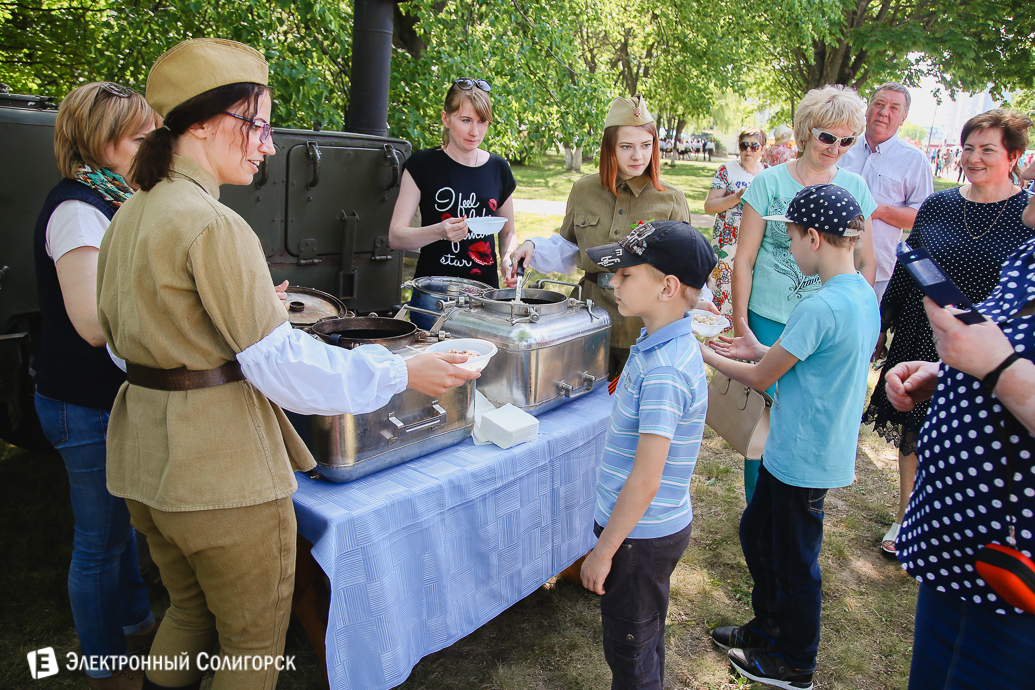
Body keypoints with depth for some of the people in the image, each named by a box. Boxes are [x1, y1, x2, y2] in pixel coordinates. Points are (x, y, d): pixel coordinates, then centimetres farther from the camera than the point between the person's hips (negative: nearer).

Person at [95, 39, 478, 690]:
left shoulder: (131, 216, 8)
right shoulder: (213, 227, -22)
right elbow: (280, 365, -22)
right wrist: (402, 372, -16)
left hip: (146, 451, 9)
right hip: (221, 466, -9)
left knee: (189, 610, 28)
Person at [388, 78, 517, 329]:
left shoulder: (498, 169, 7)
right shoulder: (423, 165, -2)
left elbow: (508, 233, 19)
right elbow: (395, 236, -7)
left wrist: (508, 257, -2)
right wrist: (439, 231, -25)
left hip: (485, 294, 3)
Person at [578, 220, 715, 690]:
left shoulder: (664, 372, -29)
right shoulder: (666, 346, 1)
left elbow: (645, 481, -27)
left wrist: (603, 551, -18)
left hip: (642, 534, -9)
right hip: (652, 526, 9)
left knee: (630, 650, 12)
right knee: (643, 637, 27)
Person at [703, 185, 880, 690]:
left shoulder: (819, 308, -27)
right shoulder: (863, 294, 3)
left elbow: (760, 379, -16)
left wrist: (705, 353, -3)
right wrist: (760, 350, 10)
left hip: (804, 459, -9)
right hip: (824, 449, 9)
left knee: (795, 562, 10)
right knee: (756, 533, 23)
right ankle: (767, 627, 42)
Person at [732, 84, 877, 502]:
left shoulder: (854, 187, 6)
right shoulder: (770, 181, -2)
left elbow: (866, 262, 13)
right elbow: (744, 260, -1)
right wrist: (740, 323, -4)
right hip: (771, 321, -2)